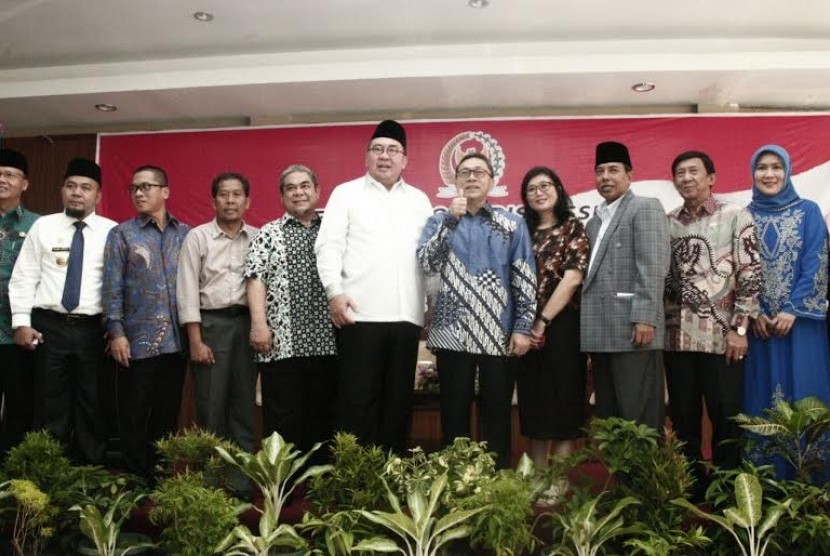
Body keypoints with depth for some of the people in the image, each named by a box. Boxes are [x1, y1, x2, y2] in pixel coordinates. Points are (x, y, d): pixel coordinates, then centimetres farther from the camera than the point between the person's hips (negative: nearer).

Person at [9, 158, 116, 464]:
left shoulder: (112, 231, 2)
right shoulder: (42, 226, 7)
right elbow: (23, 277, 5)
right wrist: (21, 322, -3)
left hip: (94, 329, -1)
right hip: (49, 326, 1)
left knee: (92, 405, 6)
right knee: (50, 404, 7)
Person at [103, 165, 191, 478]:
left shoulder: (186, 235, 10)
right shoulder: (122, 233, 5)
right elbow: (112, 286, -2)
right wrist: (116, 332, -10)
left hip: (176, 340, 2)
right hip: (137, 340, -2)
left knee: (167, 414, 11)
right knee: (133, 417, 3)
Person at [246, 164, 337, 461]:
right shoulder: (269, 233, 9)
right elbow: (256, 279, 0)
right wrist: (259, 323, -11)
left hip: (326, 343, 2)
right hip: (282, 342, -2)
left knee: (322, 419, 8)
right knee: (282, 422, 1)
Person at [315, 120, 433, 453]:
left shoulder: (419, 200, 18)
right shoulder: (346, 193, 9)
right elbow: (329, 246, 0)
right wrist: (334, 291, -14)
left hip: (406, 315, 4)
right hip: (360, 313, -3)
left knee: (398, 400, 8)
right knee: (357, 400, -2)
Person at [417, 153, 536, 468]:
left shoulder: (512, 224, 8)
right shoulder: (440, 221, 10)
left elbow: (525, 280, 4)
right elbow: (427, 264, -6)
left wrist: (523, 327, -4)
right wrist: (451, 219, -12)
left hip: (499, 334, 0)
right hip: (452, 332, 0)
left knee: (497, 414, 6)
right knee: (454, 413, 6)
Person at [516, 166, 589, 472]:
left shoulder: (573, 228, 0)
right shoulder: (525, 231, 14)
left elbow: (572, 278, -11)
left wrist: (542, 322, -12)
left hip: (561, 326, -5)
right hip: (527, 329, 5)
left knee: (562, 402, 0)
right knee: (534, 404, 9)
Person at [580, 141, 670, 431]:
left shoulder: (645, 208, 0)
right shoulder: (594, 220, 23)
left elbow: (653, 268, -11)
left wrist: (645, 319, -19)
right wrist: (587, 325, 10)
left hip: (633, 330, -7)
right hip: (601, 333, 8)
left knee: (638, 418, -4)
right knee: (607, 417, 12)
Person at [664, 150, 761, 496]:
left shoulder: (736, 216, 1)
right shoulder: (666, 223, 11)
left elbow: (751, 274, -4)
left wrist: (739, 328, -10)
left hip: (721, 336, -3)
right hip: (677, 336, 4)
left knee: (726, 417, 3)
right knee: (683, 418, 9)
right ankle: (691, 487, 23)